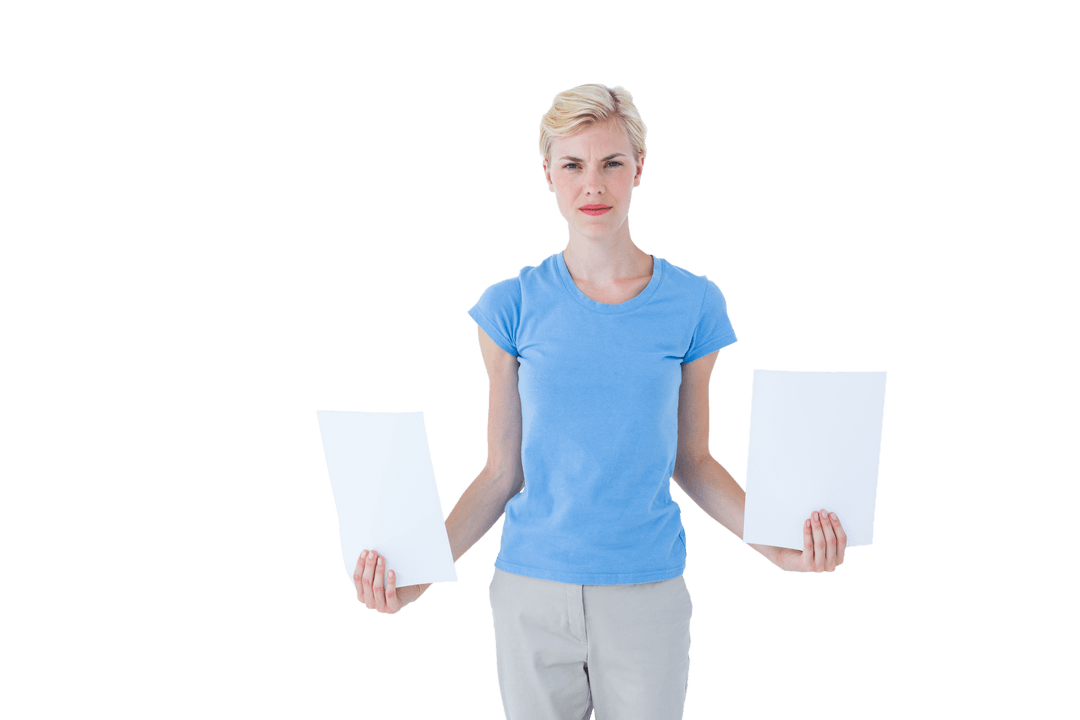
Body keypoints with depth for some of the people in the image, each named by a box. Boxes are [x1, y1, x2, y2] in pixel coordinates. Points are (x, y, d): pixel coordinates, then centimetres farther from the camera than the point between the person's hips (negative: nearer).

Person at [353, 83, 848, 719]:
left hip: (648, 594, 0)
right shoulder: (514, 306, -3)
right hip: (532, 594, 0)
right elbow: (503, 471, 0)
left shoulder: (692, 303, -2)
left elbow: (692, 460, 5)